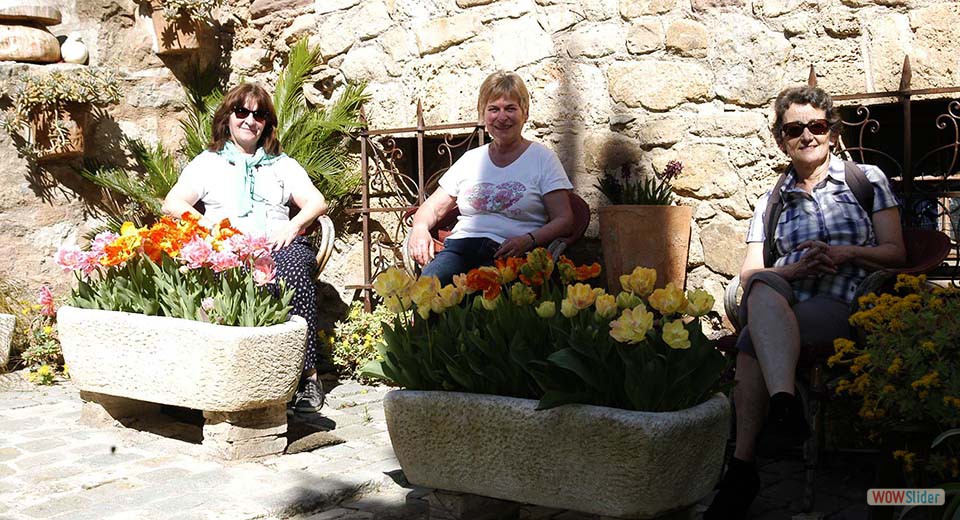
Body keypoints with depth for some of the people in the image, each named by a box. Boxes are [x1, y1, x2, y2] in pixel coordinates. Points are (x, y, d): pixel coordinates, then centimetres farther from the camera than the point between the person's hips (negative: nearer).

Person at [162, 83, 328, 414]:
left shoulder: (282, 164, 30)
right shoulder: (207, 162, 25)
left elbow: (317, 202, 16)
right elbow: (172, 204, 10)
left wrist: (293, 225, -6)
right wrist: (208, 226, -9)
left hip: (279, 243, 1)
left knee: (293, 268, -37)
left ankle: (306, 372, -39)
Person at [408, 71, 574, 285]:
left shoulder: (542, 158, 11)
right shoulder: (470, 159, 23)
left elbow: (564, 219, 2)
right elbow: (433, 207, 24)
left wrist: (528, 241, -17)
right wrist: (420, 228, -1)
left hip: (506, 253, -3)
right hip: (461, 245, 3)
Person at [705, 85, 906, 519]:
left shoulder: (867, 179, 17)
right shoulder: (771, 203, 23)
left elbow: (896, 252, 10)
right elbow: (749, 274, 12)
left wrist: (845, 254, -8)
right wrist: (795, 270, -8)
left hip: (844, 309, -3)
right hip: (779, 306, 3)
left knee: (753, 343, -34)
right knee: (764, 287, -37)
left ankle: (743, 467, -36)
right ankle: (785, 403, -52)